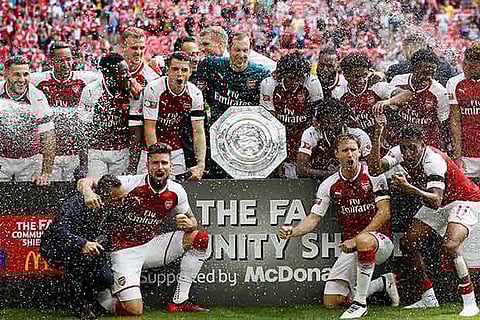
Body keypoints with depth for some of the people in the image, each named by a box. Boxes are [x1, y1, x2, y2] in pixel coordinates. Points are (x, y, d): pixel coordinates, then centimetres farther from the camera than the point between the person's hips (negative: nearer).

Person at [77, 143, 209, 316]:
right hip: (125, 251, -5)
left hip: (150, 246, 6)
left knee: (200, 239, -9)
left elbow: (192, 221, 13)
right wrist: (88, 192, -44)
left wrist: (189, 224, -13)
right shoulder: (131, 184, -19)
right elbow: (84, 182, -19)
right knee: (134, 310, -21)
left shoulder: (176, 192, -4)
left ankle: (180, 302, -1)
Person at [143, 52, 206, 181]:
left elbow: (198, 132, -6)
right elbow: (150, 128, -17)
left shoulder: (195, 94, -6)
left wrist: (201, 164, -17)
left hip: (176, 150, 4)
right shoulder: (154, 89, -17)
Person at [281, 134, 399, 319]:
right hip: (351, 248, 5)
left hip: (381, 240, -5)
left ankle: (360, 304, -28)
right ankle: (384, 283, 18)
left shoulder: (374, 175, -7)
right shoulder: (329, 185, 3)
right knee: (331, 302, -5)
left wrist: (356, 240, -21)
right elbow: (314, 218, 3)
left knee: (364, 241, -43)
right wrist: (293, 231, -19)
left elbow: (384, 213, -14)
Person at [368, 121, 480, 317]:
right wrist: (377, 135, -38)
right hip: (436, 203, 8)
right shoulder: (398, 152, -14)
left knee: (450, 245, -30)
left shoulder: (434, 161, -35)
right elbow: (375, 169, -29)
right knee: (409, 243, 2)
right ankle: (429, 298, 16)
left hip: (464, 201, -8)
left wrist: (408, 188, -59)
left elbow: (435, 201, -45)